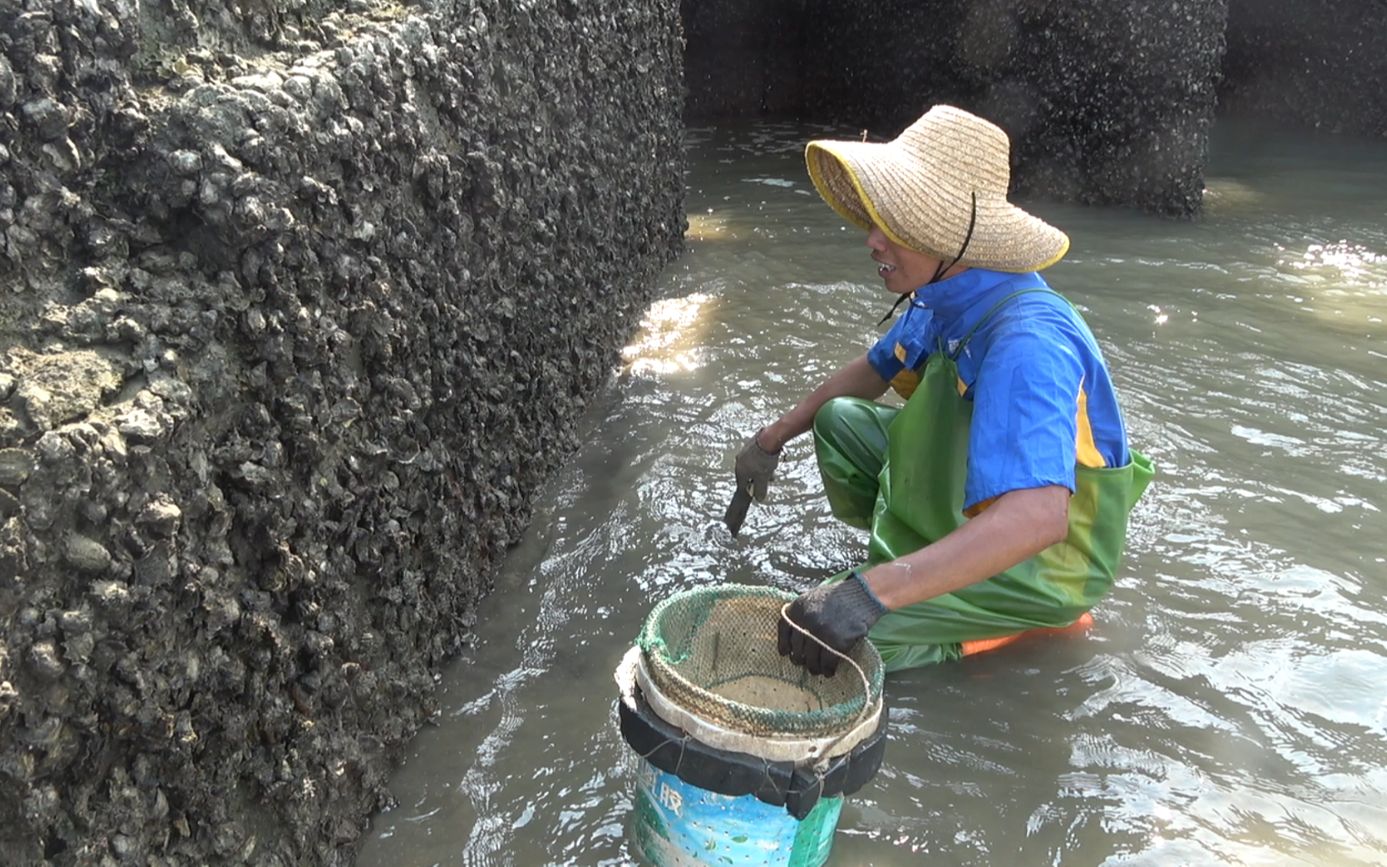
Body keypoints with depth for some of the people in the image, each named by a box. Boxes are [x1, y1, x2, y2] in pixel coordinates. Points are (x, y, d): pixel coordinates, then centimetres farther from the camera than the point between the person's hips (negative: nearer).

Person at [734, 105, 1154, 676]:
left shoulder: (1026, 344, -36)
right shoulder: (942, 296, -7)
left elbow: (1037, 518, -48)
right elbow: (875, 369, 14)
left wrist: (871, 593, -53)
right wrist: (775, 437, 14)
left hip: (1044, 562, -8)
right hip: (969, 508, 9)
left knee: (829, 638, -21)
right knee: (838, 419, 8)